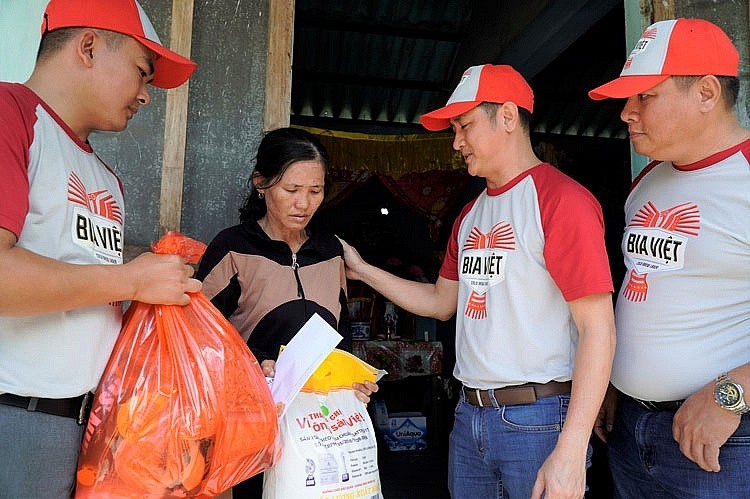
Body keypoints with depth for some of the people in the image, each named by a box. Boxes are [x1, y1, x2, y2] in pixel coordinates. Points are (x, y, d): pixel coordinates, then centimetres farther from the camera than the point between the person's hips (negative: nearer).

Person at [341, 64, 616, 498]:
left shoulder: (561, 199, -13)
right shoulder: (471, 214, 12)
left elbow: (598, 330, -18)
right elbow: (441, 302, 18)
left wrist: (571, 452, -21)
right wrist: (362, 270, 15)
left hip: (539, 418, -7)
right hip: (469, 414, 7)